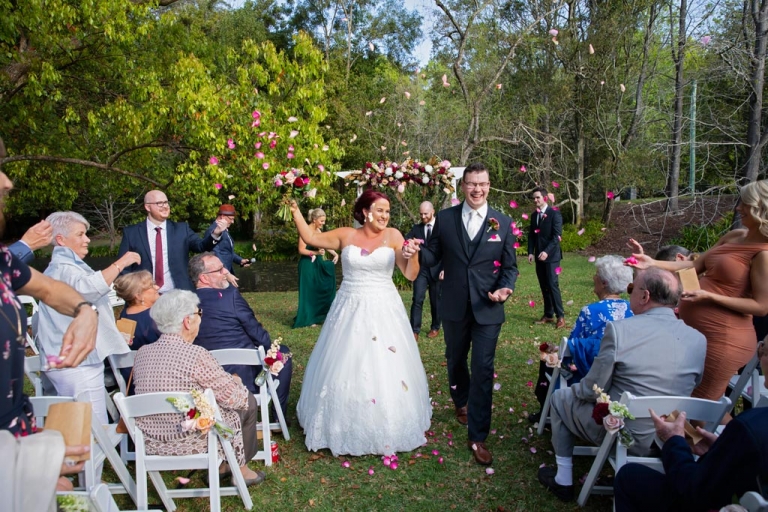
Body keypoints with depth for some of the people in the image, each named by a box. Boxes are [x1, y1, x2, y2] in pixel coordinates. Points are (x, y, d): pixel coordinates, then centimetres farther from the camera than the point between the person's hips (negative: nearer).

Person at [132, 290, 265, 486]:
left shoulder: (142, 352, -3)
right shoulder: (196, 355, -23)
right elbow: (236, 399, -16)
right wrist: (236, 381, 8)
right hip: (191, 443, -7)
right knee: (248, 401, 14)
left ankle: (220, 466, 34)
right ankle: (240, 468, 29)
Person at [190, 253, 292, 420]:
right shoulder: (230, 294, -19)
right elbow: (254, 329, -11)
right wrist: (271, 348, 8)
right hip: (245, 374, -6)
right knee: (282, 352, 20)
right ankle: (280, 415, 24)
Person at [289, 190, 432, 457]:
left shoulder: (393, 236, -3)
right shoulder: (346, 235, 2)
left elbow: (411, 275, -7)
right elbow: (311, 238, 6)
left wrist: (412, 255, -27)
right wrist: (295, 211, -1)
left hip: (384, 311, -1)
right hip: (350, 311, 1)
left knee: (385, 368, 4)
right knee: (345, 368, 7)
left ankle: (386, 430, 23)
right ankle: (346, 428, 26)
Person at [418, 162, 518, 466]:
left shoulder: (503, 223, -3)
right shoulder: (445, 218, -2)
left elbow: (510, 266, 1)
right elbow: (433, 256, -1)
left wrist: (505, 289, -19)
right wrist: (416, 252, -23)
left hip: (487, 309, -1)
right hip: (454, 307, 2)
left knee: (483, 370, -2)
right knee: (455, 360, 21)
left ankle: (478, 437, 10)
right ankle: (461, 402, 51)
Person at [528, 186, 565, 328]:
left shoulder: (554, 213, -7)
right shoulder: (534, 215, 12)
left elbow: (557, 235, -14)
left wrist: (547, 251, -23)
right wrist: (531, 252, 2)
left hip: (551, 256, -6)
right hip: (539, 256, 6)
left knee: (553, 285, -9)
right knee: (544, 287, 8)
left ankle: (560, 316, -1)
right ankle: (548, 315, 15)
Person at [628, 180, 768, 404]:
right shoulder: (734, 236, 6)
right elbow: (696, 266, 8)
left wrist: (708, 296, -24)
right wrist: (653, 263, -1)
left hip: (723, 338, -8)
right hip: (696, 332, 8)